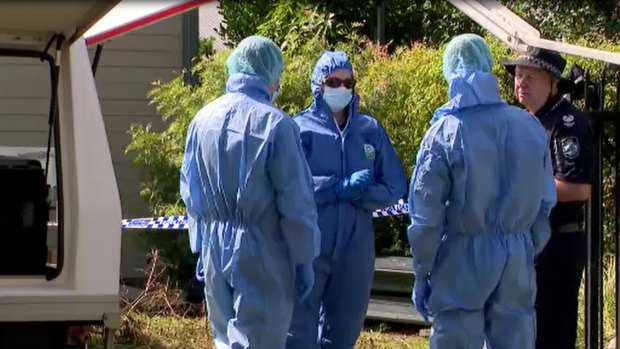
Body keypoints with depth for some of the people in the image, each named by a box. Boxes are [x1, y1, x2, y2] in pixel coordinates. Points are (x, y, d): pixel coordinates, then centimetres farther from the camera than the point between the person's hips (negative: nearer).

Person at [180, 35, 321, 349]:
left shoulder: (203, 119, 3)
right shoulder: (275, 124, -15)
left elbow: (190, 192, 12)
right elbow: (296, 202, -13)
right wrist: (303, 261, -4)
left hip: (215, 250, 6)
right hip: (261, 252, -6)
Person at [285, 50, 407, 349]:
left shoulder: (370, 130, 9)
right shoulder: (301, 128, -1)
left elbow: (394, 188, 4)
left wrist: (358, 193, -15)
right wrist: (340, 187, -19)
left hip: (355, 245, 4)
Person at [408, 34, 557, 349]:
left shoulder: (445, 133, -10)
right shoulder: (531, 128, 0)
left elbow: (427, 216, -8)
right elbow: (545, 203, 7)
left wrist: (421, 274, 0)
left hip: (463, 258, -4)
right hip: (517, 259, 4)